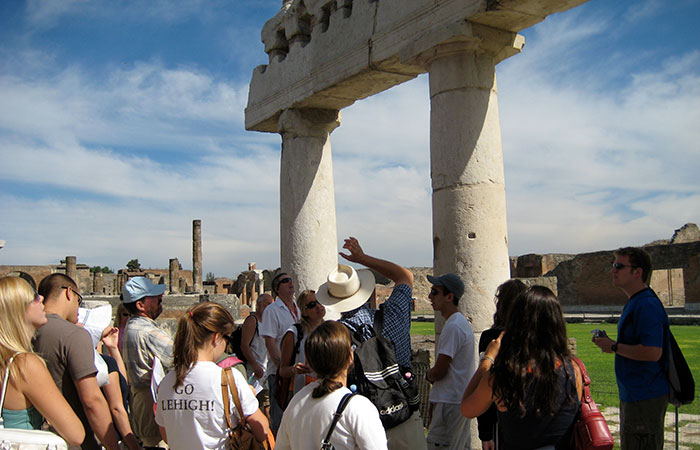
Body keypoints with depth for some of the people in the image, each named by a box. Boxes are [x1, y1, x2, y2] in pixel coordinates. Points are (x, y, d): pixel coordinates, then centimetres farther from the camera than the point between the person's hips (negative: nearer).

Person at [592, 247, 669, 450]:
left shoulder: (647, 305, -19)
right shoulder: (633, 303, 15)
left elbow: (652, 352, -28)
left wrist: (614, 347, -18)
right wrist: (608, 342, 11)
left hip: (645, 397, -11)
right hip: (632, 394, 11)